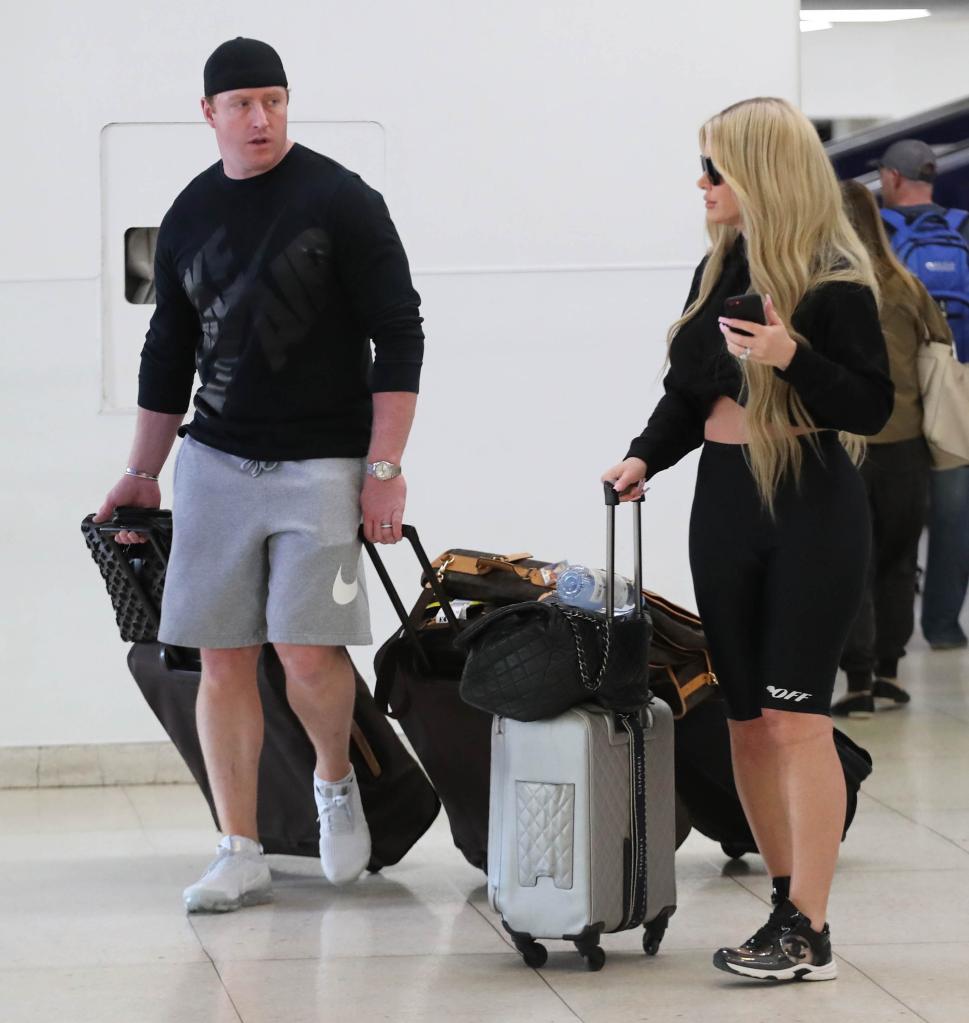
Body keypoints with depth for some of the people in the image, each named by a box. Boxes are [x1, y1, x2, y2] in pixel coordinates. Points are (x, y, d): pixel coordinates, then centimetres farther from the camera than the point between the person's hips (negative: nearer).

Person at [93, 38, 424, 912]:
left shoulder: (342, 201, -5)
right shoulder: (190, 216, 10)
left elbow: (398, 335, -6)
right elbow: (168, 355, 19)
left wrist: (384, 468, -11)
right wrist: (141, 473, 18)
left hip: (321, 468, -4)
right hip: (216, 463, 4)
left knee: (307, 651, -13)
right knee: (223, 659, 1)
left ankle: (336, 783, 18)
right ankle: (242, 856, 8)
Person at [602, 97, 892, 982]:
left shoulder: (834, 280, -10)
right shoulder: (717, 272, 12)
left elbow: (873, 406, -12)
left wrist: (793, 358, -26)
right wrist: (645, 457, 1)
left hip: (811, 510, -7)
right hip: (723, 505, 7)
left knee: (796, 717, -9)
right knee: (747, 719, 6)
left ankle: (809, 933, -6)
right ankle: (789, 904, 15)